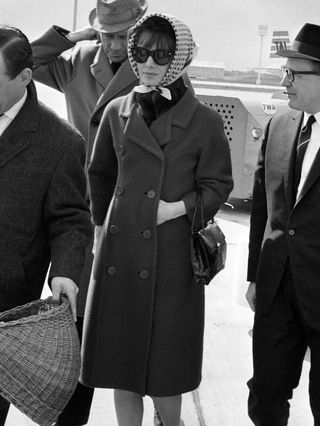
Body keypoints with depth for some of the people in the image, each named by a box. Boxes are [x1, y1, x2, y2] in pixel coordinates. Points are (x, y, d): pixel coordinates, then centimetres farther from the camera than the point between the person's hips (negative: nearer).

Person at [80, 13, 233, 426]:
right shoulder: (117, 112, 5)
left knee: (164, 364, 5)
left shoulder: (204, 121, -5)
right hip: (118, 251, 3)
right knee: (120, 360, 9)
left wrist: (180, 207, -14)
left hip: (172, 255, -3)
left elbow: (217, 186, 1)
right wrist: (100, 227, 13)